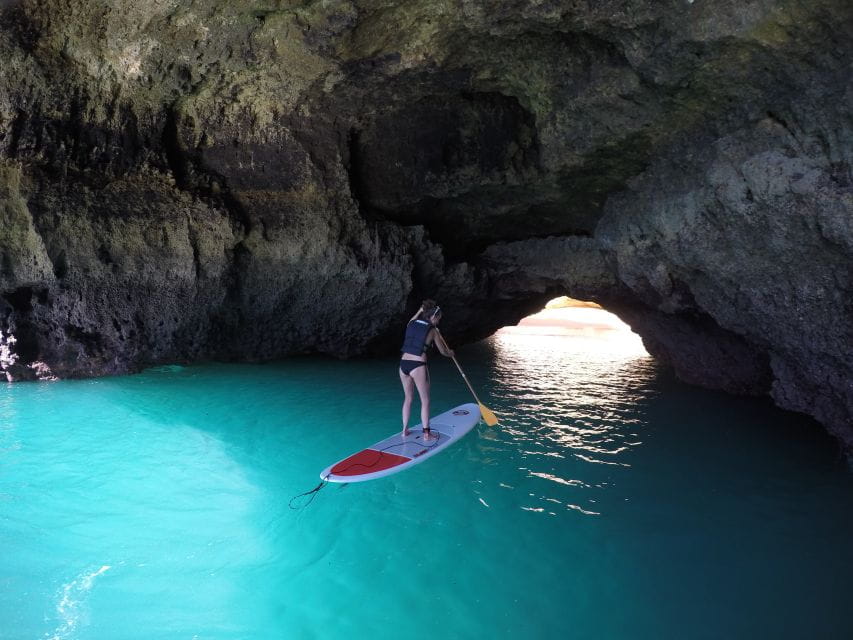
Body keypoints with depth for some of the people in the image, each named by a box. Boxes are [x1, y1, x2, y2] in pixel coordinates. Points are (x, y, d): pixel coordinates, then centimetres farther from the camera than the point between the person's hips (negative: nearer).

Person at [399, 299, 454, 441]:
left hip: (403, 364, 6)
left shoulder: (411, 324, 9)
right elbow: (443, 352, 8)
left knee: (408, 398, 20)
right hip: (418, 366, -6)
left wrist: (420, 310, 38)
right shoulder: (432, 330, -3)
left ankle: (405, 430, 25)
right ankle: (426, 433, 11)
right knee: (425, 401, 8)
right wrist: (451, 353, 29)